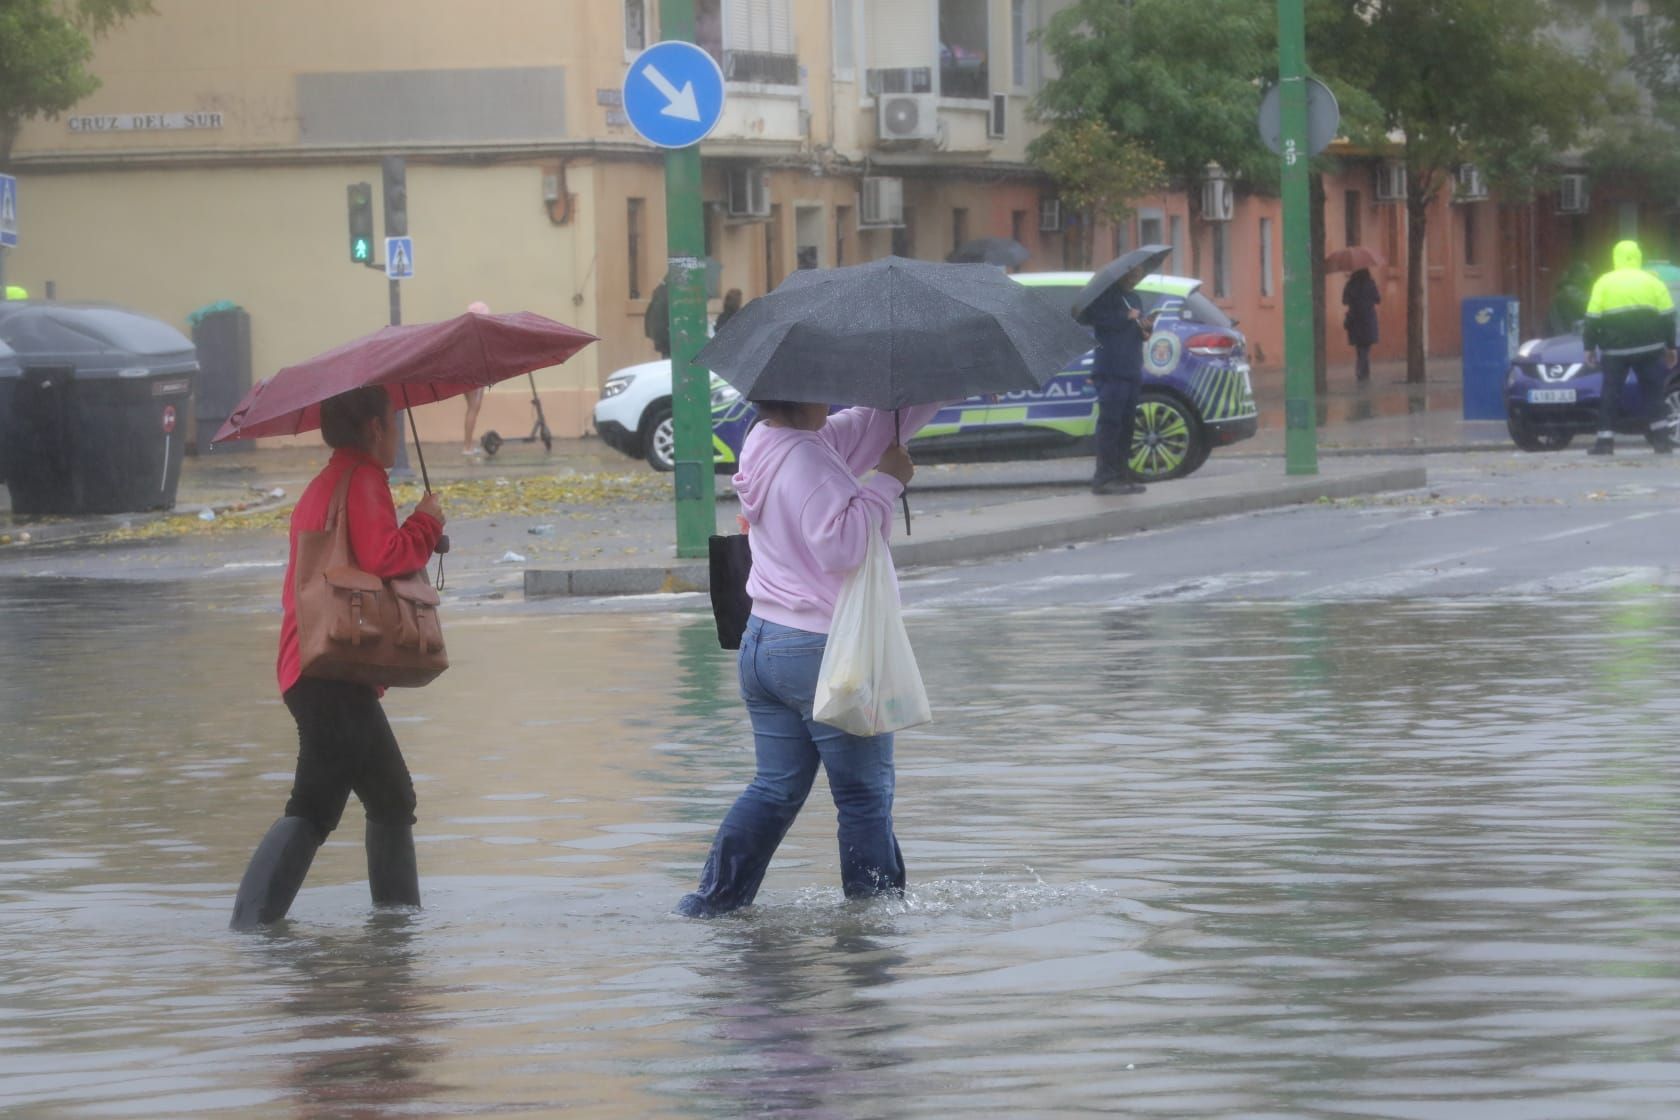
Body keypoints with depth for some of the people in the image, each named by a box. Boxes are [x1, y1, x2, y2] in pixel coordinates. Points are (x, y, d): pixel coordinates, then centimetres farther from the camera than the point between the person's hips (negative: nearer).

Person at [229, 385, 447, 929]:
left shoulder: (322, 487, 23)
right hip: (335, 672, -11)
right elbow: (382, 557, -21)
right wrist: (426, 525, -5)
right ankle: (250, 925, -23)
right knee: (314, 809, -15)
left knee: (393, 800, 19)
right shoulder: (362, 480, -8)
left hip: (308, 667, 11)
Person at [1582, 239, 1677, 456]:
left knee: (1610, 394, 5)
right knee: (1652, 392, 9)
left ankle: (1605, 440, -2)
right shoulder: (1653, 282, 5)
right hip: (1649, 348, 1)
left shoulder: (1604, 283, 2)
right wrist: (1670, 347, 14)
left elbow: (1593, 319, 0)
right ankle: (1661, 438, 2)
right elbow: (1667, 317, 6)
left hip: (1615, 349, -1)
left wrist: (1590, 347, 8)